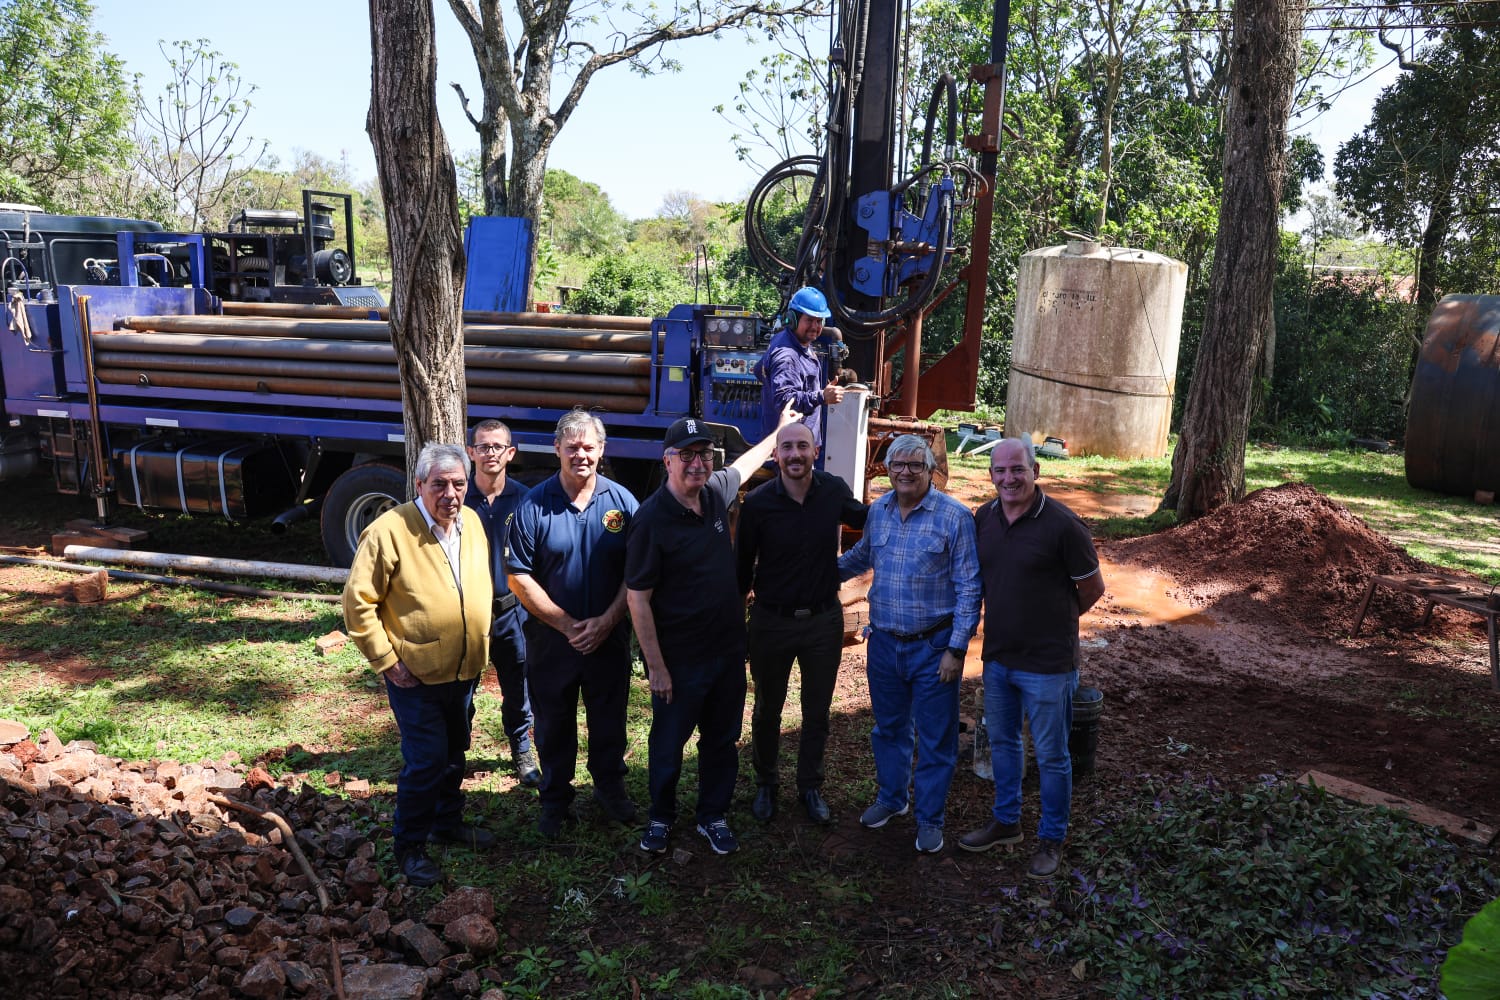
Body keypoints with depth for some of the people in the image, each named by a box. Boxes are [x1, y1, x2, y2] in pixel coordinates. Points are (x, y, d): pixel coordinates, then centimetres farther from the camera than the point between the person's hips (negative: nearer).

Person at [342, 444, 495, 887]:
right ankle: (409, 846, 19)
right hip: (415, 675, -6)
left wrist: (481, 643, 12)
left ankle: (448, 821, 41)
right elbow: (358, 603, -16)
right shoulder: (390, 531, -20)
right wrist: (386, 661, -15)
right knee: (425, 761, -1)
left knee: (454, 751, 21)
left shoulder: (473, 523, 0)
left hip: (464, 670, 6)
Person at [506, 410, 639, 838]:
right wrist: (567, 624, -14)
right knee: (554, 723, 13)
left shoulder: (622, 502, -4)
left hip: (610, 636, 1)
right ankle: (555, 799, 31)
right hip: (551, 638, -1)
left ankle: (610, 787, 37)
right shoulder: (534, 505, -8)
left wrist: (606, 620, -13)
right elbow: (519, 576, -10)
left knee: (609, 719, 16)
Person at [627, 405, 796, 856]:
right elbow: (638, 598, -18)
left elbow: (744, 464, 23)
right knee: (668, 742, 13)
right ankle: (661, 817, 36)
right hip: (678, 658, -6)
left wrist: (781, 429, 33)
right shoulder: (651, 519, -21)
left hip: (728, 648, 6)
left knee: (722, 739, 18)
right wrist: (656, 667, -17)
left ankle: (713, 816, 37)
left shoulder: (716, 491, -3)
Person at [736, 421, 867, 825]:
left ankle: (810, 787, 36)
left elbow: (865, 518, 15)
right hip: (772, 621, -1)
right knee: (767, 710, 16)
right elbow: (742, 566, -5)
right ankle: (765, 784, 39)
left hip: (824, 620, 2)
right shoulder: (757, 503, -15)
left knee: (817, 712, 16)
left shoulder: (834, 490, -9)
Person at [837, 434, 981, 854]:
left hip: (933, 645, -4)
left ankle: (929, 818, 24)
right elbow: (861, 556, 23)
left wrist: (956, 649, -14)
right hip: (884, 642, 5)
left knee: (935, 739, 8)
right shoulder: (878, 510, 2)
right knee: (889, 728, 20)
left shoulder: (954, 516, -13)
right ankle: (891, 797, 40)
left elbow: (969, 588, -12)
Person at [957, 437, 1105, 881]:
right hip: (997, 655, 6)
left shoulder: (1062, 524, -19)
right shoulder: (984, 518, -1)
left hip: (1047, 661, -6)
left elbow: (1093, 587, -7)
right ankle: (1006, 821, 40)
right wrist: (1015, 615, 10)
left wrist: (1054, 620, 5)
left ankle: (1052, 839, 27)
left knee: (1051, 755, 9)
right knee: (1002, 741, 21)